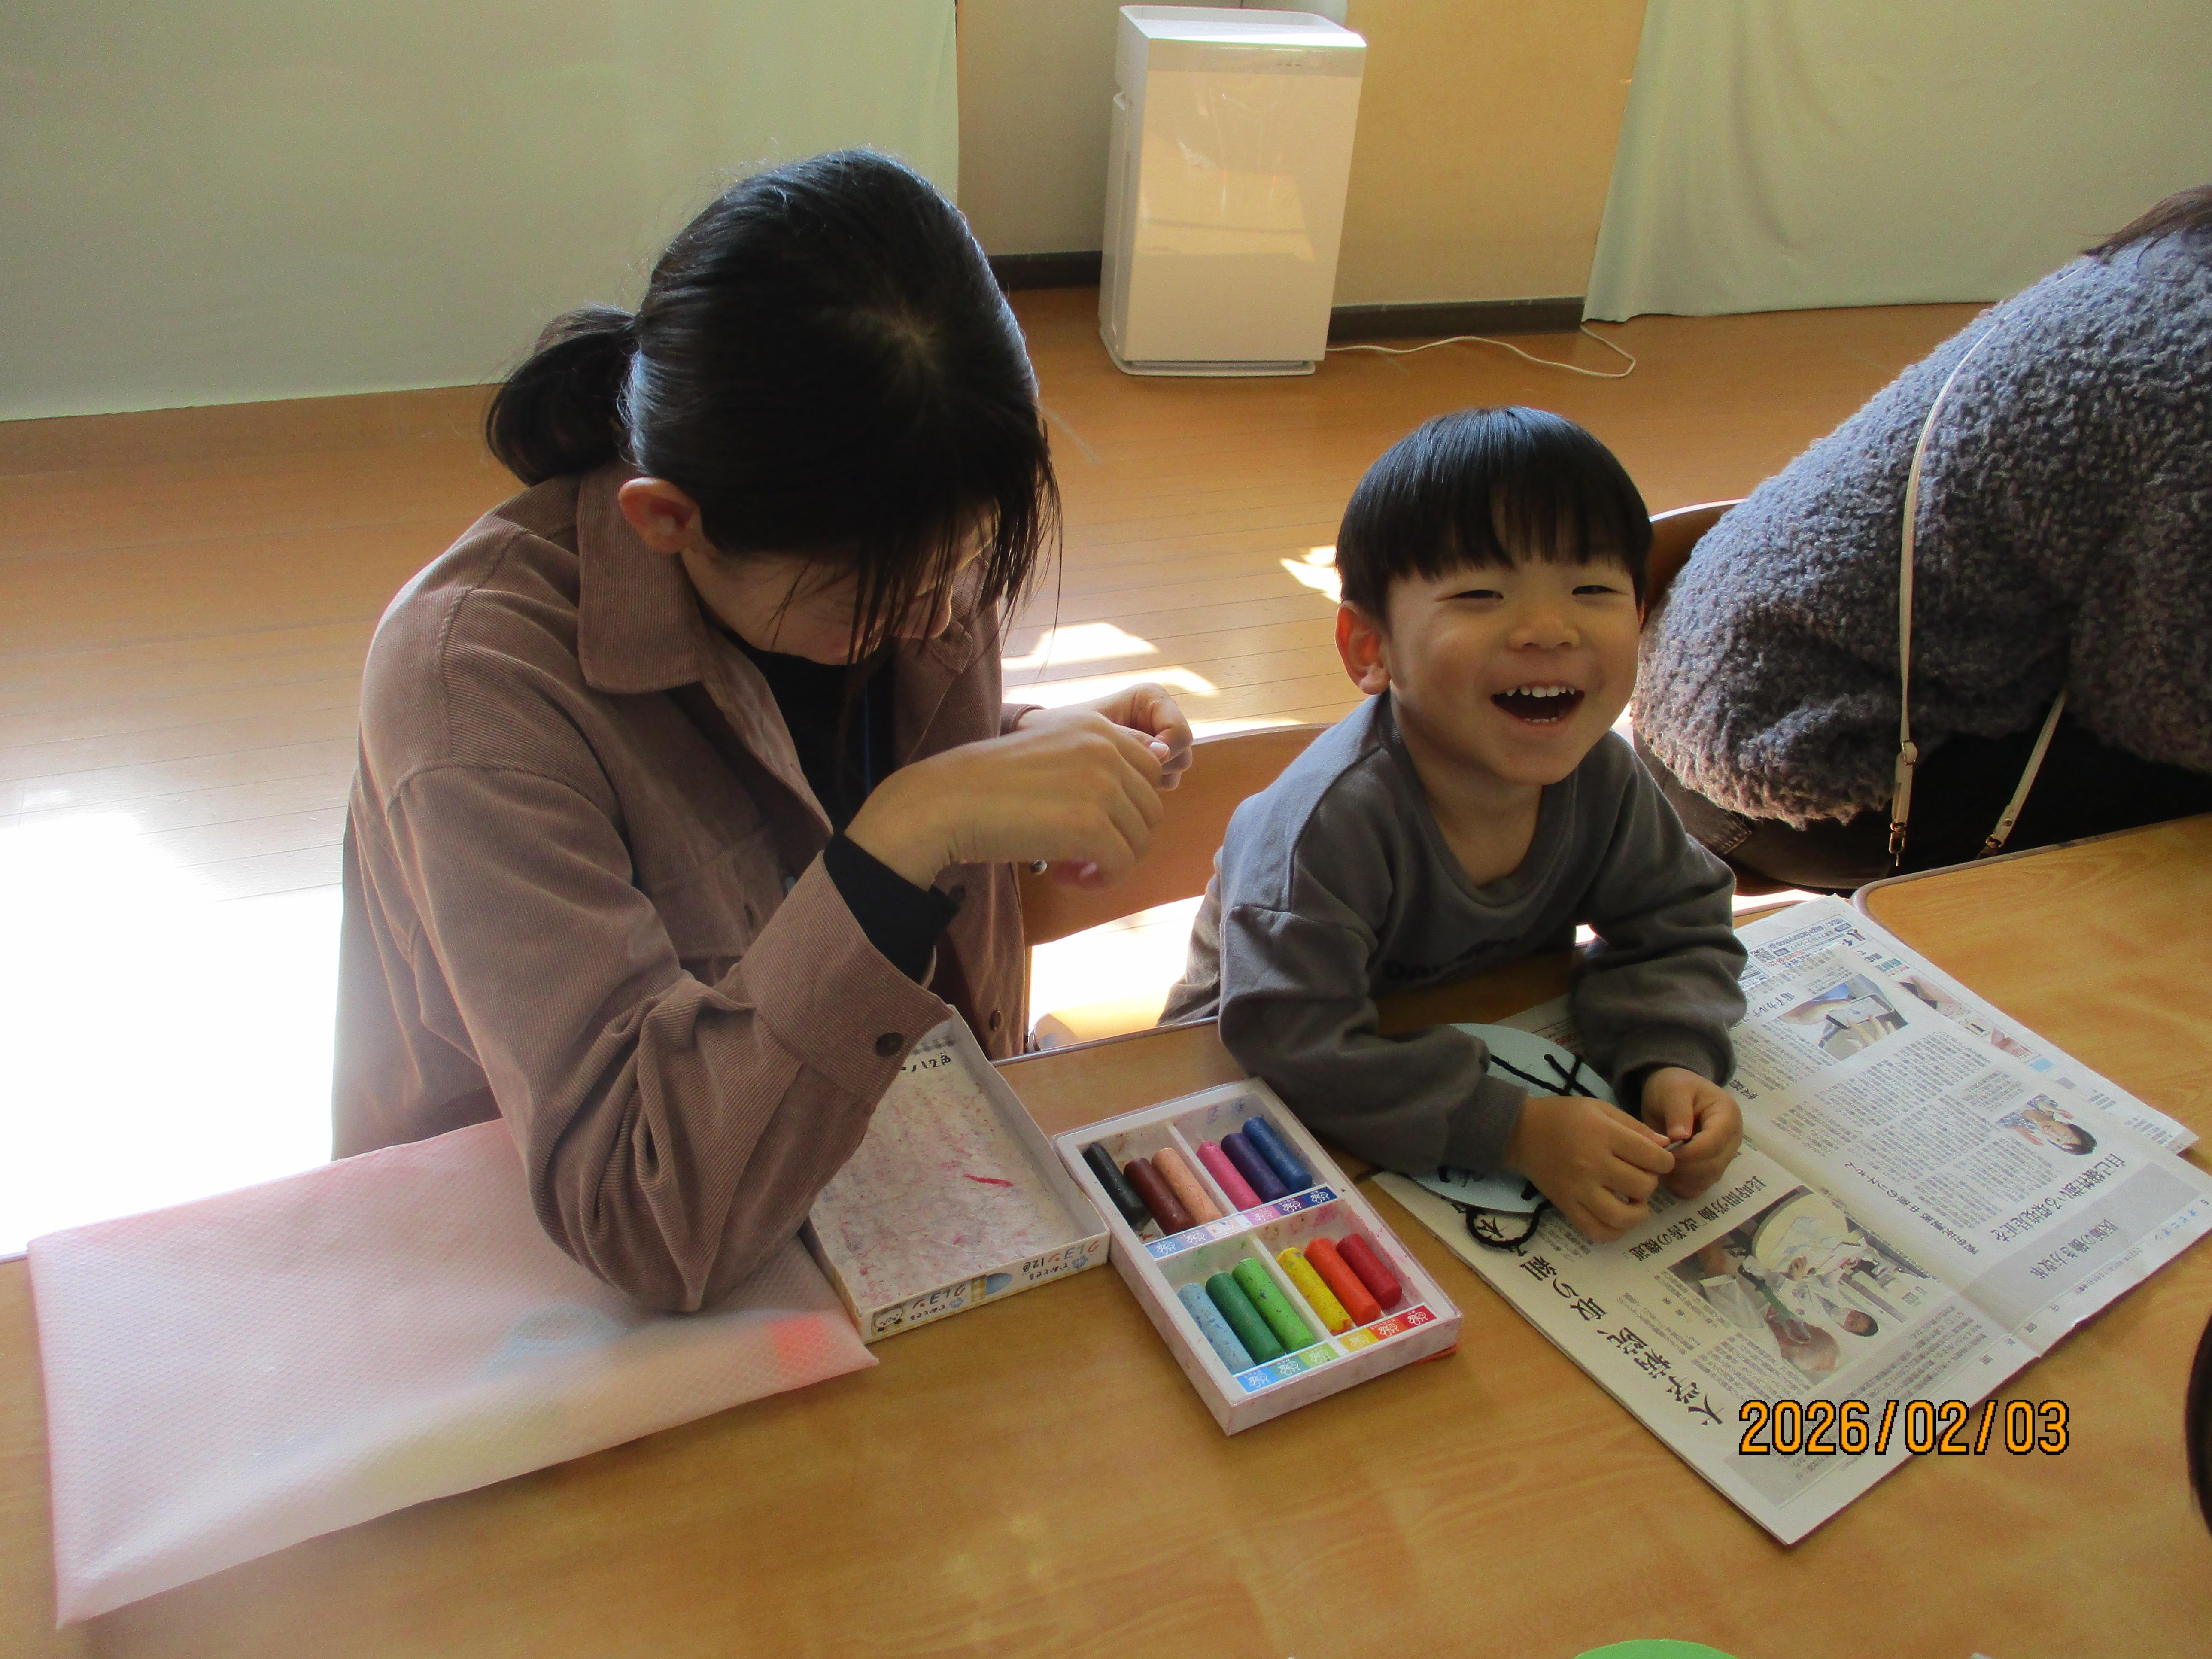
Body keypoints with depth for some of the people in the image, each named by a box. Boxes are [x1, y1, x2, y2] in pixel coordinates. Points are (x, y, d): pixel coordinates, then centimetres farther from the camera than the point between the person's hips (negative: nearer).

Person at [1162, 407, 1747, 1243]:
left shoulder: (1601, 777, -15)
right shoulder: (1332, 818, -35)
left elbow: (1675, 928, 0)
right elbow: (1295, 1045, -38)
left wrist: (1673, 1063, -20)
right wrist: (1519, 1130, -41)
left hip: (1486, 1044, 7)